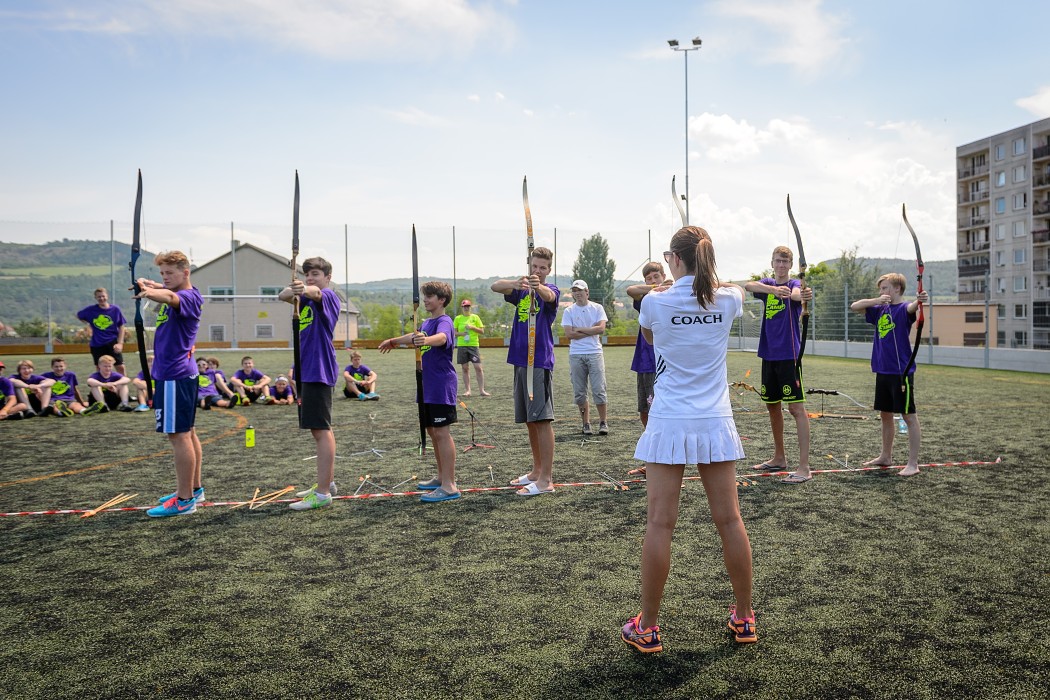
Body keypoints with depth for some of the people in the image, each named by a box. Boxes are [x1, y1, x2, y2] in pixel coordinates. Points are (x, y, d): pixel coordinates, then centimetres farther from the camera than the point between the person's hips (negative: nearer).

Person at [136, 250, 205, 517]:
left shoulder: (189, 297, -16)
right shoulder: (175, 293, 18)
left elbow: (170, 298, -35)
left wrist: (151, 293, -55)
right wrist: (147, 284, -14)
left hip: (175, 375, -10)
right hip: (182, 373, 10)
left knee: (178, 435, -7)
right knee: (187, 432, 15)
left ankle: (184, 500, -3)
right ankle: (194, 489, 25)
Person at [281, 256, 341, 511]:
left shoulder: (329, 296, -7)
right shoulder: (305, 297, 16)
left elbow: (317, 293, -30)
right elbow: (283, 296, 1)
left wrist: (306, 289, -53)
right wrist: (292, 289, -22)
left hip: (319, 371, -9)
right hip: (306, 370, 9)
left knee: (320, 429, -9)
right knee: (321, 428, 15)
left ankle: (322, 493, -7)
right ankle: (328, 482, 27)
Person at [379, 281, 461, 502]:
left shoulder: (444, 321, -13)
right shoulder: (427, 323, 15)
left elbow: (441, 338, -36)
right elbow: (415, 336, 37)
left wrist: (426, 340, -58)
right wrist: (393, 341, 52)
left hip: (441, 386, -9)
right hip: (428, 386, 10)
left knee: (442, 432, -11)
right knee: (432, 431, 15)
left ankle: (450, 486, -9)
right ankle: (442, 477, 27)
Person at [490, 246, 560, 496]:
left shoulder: (550, 290, -2)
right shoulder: (521, 290, 13)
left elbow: (549, 296, -28)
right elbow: (495, 286, -7)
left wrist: (537, 286, -53)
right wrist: (516, 283, -30)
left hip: (540, 362, -6)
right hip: (520, 361, 7)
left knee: (542, 419, -9)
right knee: (530, 420, 13)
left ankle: (546, 479, -6)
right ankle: (537, 470, 24)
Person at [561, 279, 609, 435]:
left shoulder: (597, 308, 7)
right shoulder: (569, 311, 7)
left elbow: (601, 328, -8)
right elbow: (569, 334, -5)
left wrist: (580, 329, -6)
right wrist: (591, 331, -6)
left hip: (595, 353, -1)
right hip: (576, 355, 1)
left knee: (599, 390, -4)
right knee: (579, 393, 3)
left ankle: (603, 423, 7)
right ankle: (586, 424, 12)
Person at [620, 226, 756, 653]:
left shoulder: (655, 302, -7)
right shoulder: (728, 300, -1)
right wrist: (705, 279, 41)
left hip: (669, 424, -3)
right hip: (715, 425, 3)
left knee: (660, 524, 1)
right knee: (729, 520, 10)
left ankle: (647, 628, 11)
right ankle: (744, 618, 25)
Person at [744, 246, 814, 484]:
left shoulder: (794, 284, -3)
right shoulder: (767, 284, 9)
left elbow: (795, 294, -29)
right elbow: (749, 285, -15)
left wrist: (805, 295, -53)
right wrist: (774, 289, -34)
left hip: (789, 355, -6)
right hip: (769, 354, 6)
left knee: (796, 407, -8)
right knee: (772, 406, 13)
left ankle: (804, 467, -8)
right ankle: (779, 458, 28)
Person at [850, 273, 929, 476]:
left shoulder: (903, 309, -9)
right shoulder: (879, 310, 11)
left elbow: (911, 307, -31)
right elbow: (854, 306, 8)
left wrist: (919, 300, -55)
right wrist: (876, 300, -8)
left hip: (901, 371, -8)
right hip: (882, 370, 8)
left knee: (909, 416, -2)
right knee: (885, 414, 16)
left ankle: (913, 463, 1)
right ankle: (886, 456, 29)